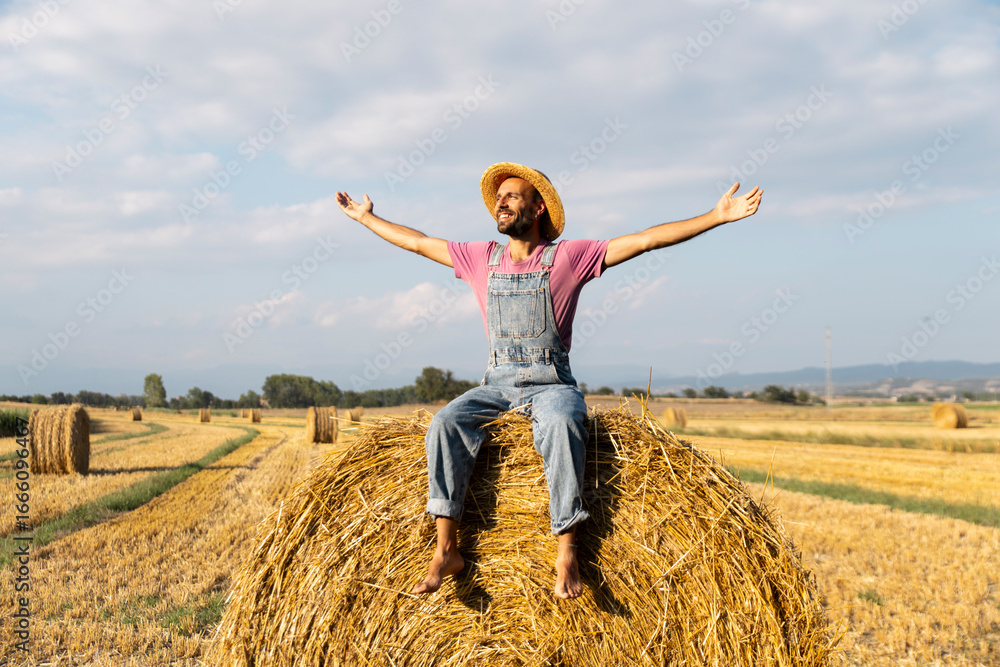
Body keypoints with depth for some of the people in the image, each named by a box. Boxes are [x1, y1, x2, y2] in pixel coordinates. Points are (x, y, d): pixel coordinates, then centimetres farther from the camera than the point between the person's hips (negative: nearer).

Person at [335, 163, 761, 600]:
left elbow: (647, 239, -5)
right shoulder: (481, 259, 11)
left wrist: (717, 216, -10)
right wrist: (366, 217, 31)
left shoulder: (568, 257, 0)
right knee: (445, 424, -26)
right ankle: (446, 550, -23)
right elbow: (416, 242, 23)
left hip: (551, 384, -3)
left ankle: (566, 551, -34)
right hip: (497, 384, 3)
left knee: (563, 424, -38)